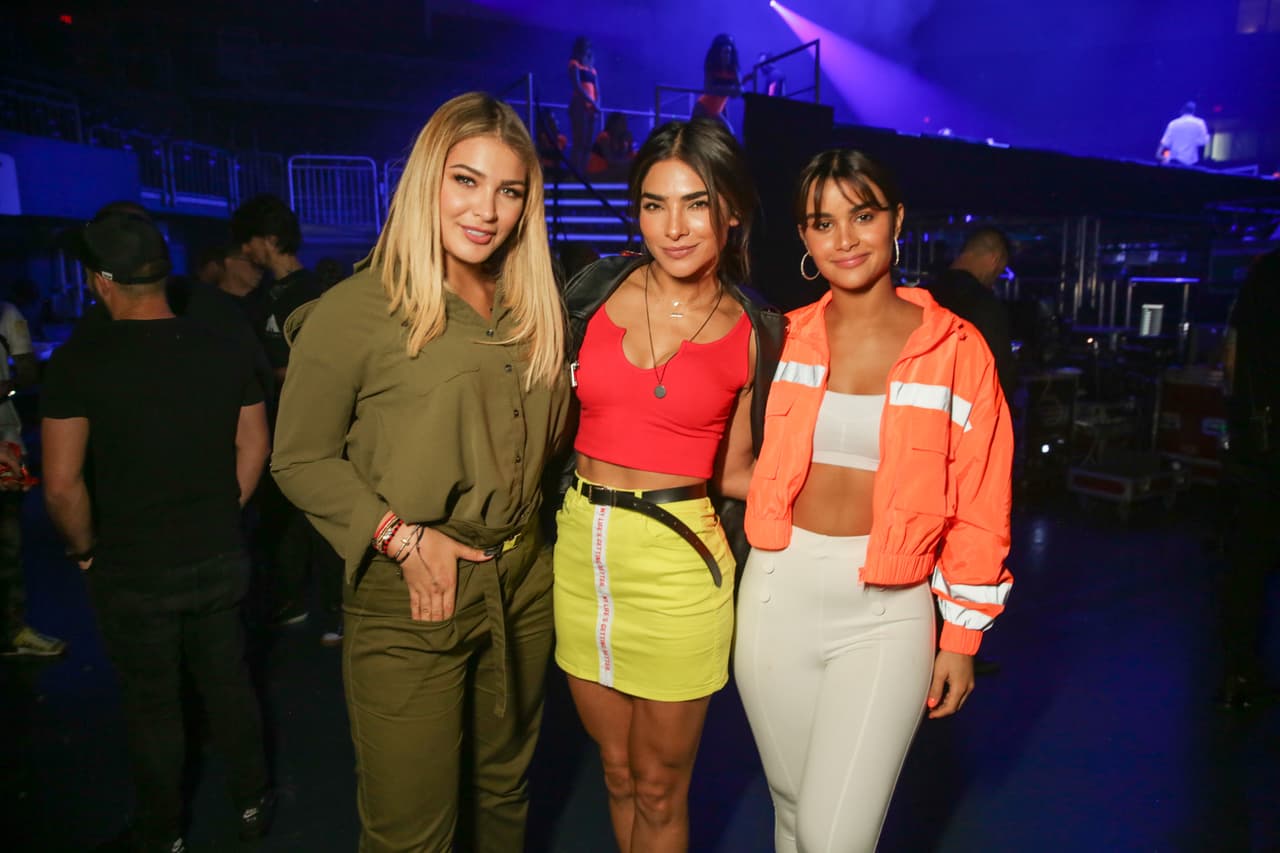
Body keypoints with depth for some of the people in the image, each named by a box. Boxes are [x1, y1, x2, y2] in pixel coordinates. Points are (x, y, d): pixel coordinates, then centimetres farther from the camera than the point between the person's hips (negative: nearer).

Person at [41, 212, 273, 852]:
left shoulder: (79, 361, -16)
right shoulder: (222, 350, -5)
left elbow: (62, 485, -18)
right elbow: (254, 446, 3)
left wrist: (86, 550, -1)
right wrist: (220, 516, 12)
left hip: (133, 574, -3)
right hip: (220, 559, 3)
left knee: (152, 704, 15)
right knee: (228, 683, 19)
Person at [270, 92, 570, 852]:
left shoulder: (535, 309, 6)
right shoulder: (358, 310, -11)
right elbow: (302, 459, -7)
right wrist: (402, 537, -15)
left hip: (523, 583, 5)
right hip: (408, 598, -4)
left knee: (506, 792, 22)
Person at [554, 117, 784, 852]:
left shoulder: (754, 336, -3)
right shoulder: (598, 289, 0)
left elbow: (734, 472, 3)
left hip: (678, 558, -2)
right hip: (582, 547, 3)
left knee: (658, 787, 15)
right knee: (617, 771, 21)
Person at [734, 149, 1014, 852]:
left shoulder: (955, 350, -4)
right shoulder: (785, 339, 1)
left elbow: (979, 506, -1)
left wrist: (962, 636, 1)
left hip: (889, 608, -2)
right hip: (777, 592, 3)